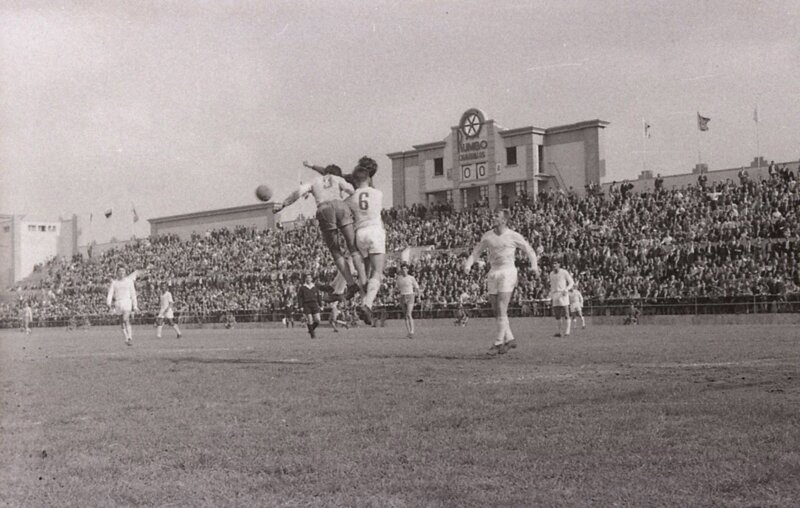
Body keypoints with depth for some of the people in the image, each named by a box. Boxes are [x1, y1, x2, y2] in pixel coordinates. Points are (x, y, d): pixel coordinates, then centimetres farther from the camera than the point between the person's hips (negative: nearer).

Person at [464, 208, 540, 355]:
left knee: (501, 310, -10)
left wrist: (534, 265, -5)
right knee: (496, 310, 6)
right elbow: (476, 252, 13)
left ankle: (498, 343, -4)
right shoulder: (487, 235, 8)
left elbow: (529, 250, 10)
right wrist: (468, 264, -4)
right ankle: (509, 339, 19)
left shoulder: (514, 236, -2)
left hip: (507, 272, -5)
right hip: (493, 273, 5)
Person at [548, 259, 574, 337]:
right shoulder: (551, 274, 15)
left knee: (565, 314, -8)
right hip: (555, 295, 5)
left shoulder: (564, 272, -2)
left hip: (563, 294, -5)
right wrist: (551, 296, 16)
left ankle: (567, 331, -5)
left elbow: (571, 282, 1)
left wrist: (566, 289, -15)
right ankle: (559, 331, 7)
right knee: (557, 315, 3)